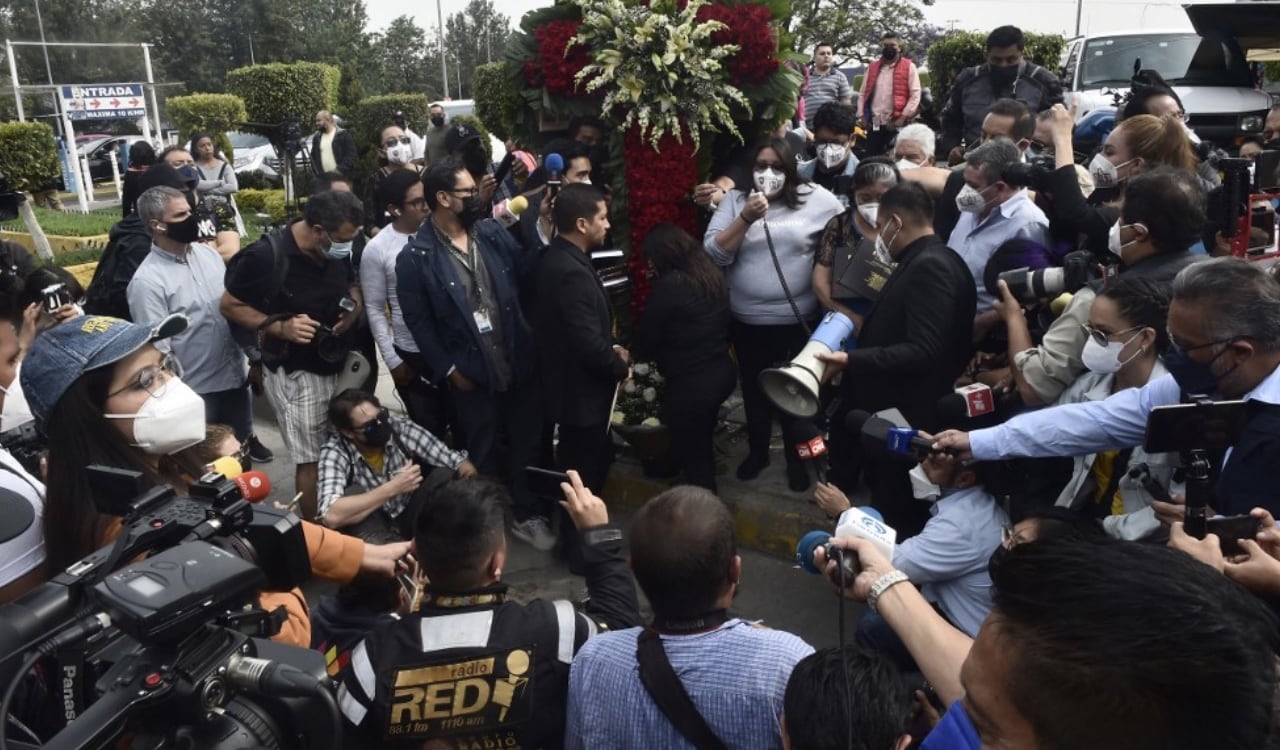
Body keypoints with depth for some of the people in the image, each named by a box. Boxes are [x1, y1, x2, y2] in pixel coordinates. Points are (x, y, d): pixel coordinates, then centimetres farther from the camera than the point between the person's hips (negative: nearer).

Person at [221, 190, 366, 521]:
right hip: (295, 372, -5)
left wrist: (355, 307, -7)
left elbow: (353, 285, 16)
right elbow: (229, 305, -10)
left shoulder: (338, 251, -3)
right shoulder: (267, 255, -20)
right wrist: (278, 327, -23)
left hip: (336, 364, 6)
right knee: (312, 460, -1)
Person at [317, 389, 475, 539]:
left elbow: (463, 465, -10)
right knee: (353, 494, -31)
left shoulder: (400, 428, -16)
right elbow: (331, 516, -39)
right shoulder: (334, 452, -23)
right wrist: (393, 488, -37)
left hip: (412, 518, 2)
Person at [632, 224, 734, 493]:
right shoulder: (711, 274, 6)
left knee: (691, 453, 6)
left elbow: (648, 332, -10)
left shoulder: (670, 284, -19)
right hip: (721, 372, 9)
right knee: (702, 446, 24)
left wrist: (636, 354, 13)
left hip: (691, 383, -9)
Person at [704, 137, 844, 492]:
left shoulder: (815, 198, -4)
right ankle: (757, 450, 40)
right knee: (754, 391, 18)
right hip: (747, 322, 2)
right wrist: (746, 218, -20)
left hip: (798, 320, -1)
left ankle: (796, 457, 34)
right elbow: (713, 253, -9)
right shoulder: (734, 200, -1)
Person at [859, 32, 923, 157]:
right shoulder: (872, 67, 15)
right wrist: (862, 116, 3)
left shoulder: (909, 67, 2)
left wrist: (903, 117, -13)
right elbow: (863, 94, 15)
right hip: (874, 124, 4)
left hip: (896, 124, -4)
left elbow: (915, 95, -5)